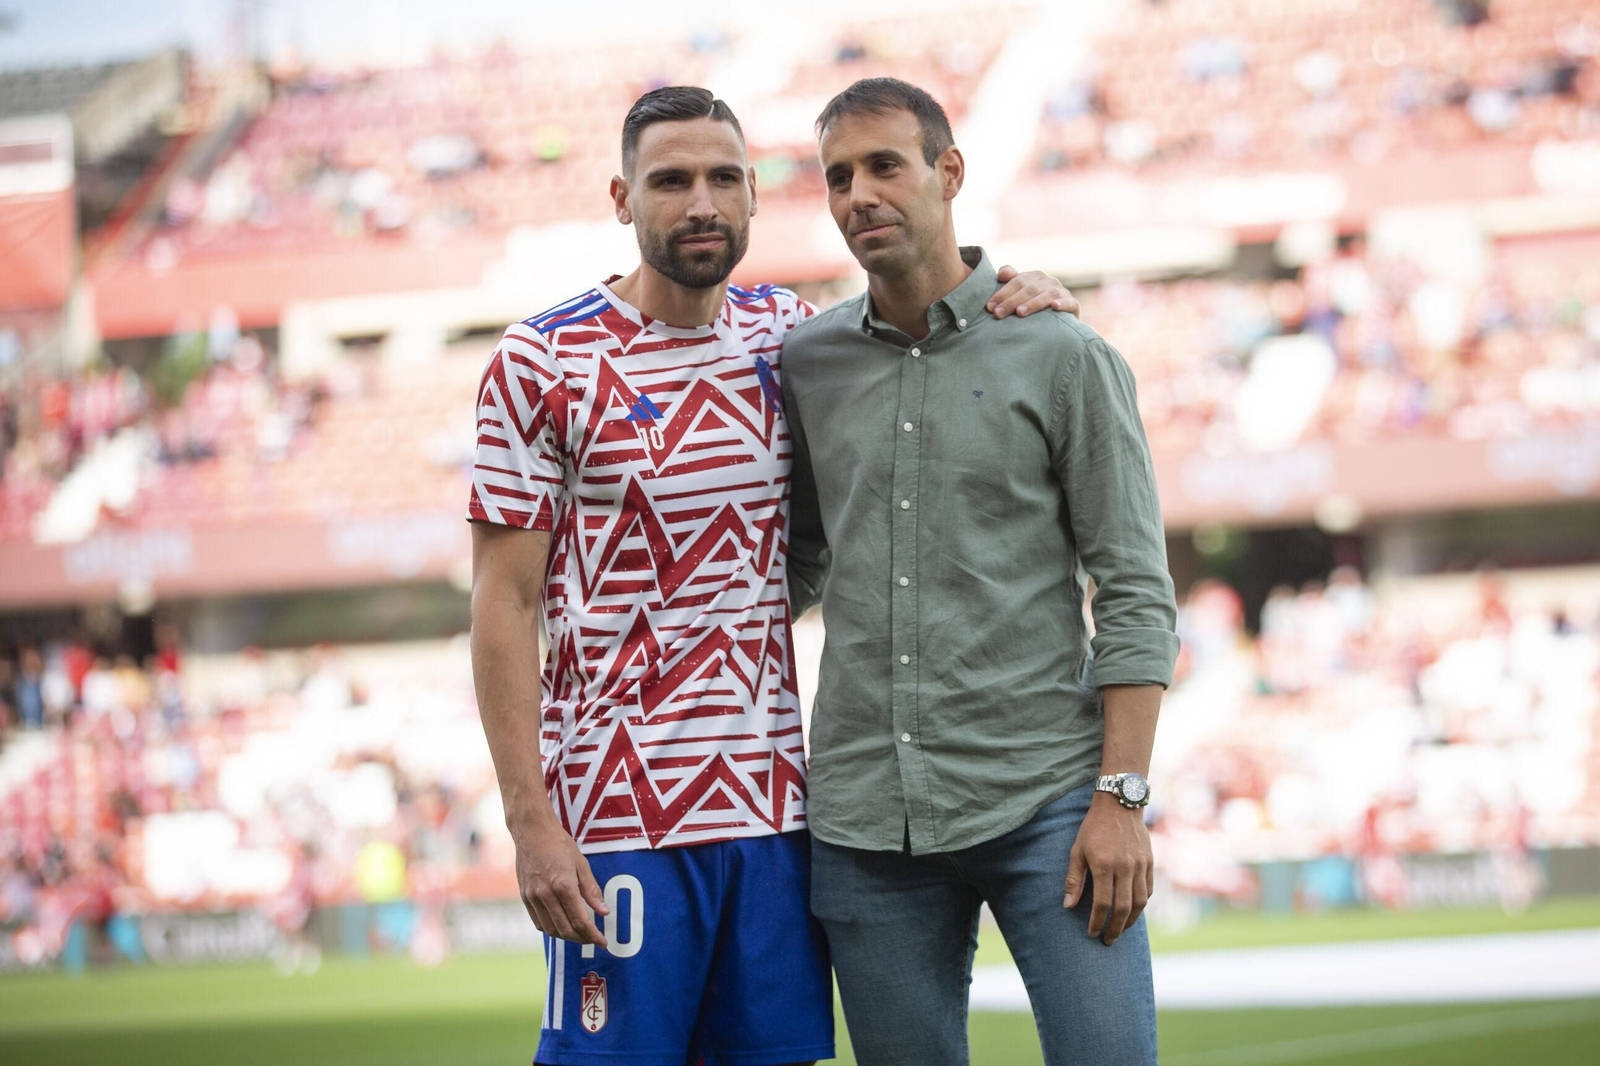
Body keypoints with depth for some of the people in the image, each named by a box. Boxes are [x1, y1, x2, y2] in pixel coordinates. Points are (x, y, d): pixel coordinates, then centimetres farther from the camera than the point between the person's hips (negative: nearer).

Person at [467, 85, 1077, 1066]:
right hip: (618, 816, -4)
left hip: (773, 800, 5)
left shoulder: (788, 335, 9)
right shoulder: (543, 364, -4)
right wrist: (529, 822, -13)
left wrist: (1013, 301, 4)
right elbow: (505, 606, -6)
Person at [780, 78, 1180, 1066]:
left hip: (1043, 799, -3)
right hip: (866, 819, 3)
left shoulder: (1065, 358, 0)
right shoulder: (806, 364, 10)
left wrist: (1121, 797, -10)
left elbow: (1135, 594, -2)